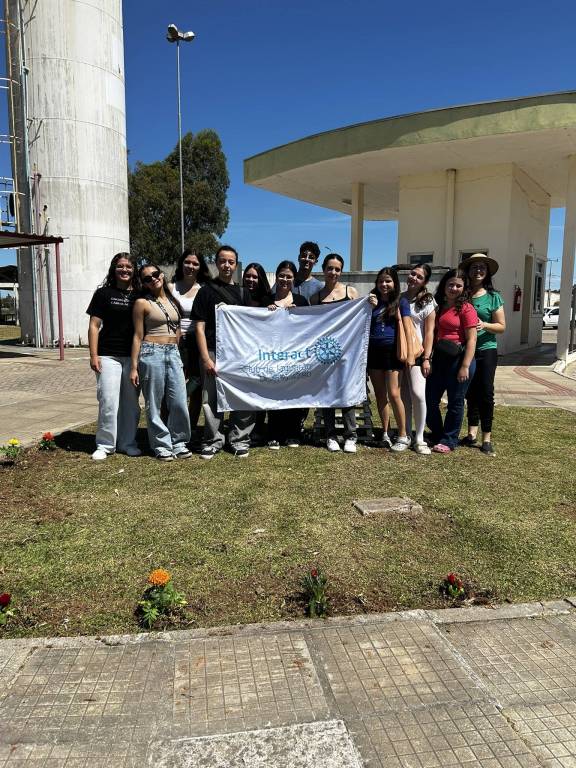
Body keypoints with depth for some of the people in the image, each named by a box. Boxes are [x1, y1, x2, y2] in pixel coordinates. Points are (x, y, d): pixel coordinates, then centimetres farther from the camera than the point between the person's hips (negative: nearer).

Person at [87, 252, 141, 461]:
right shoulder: (104, 293, 3)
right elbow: (94, 325, 1)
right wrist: (94, 355, -7)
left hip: (133, 355, 3)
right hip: (108, 355, -2)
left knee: (131, 401, 7)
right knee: (109, 401, -6)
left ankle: (127, 442, 19)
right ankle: (105, 445, 7)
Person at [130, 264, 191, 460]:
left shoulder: (172, 300, 14)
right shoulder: (142, 303, -1)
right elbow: (138, 336, -1)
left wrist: (179, 356, 14)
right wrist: (134, 367, -4)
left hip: (173, 353, 5)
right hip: (152, 354, -4)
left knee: (180, 402, 0)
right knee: (154, 404, 2)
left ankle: (179, 442, 16)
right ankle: (162, 446, 14)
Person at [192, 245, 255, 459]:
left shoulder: (242, 292, 14)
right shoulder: (206, 291, 2)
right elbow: (200, 328, -2)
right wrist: (206, 358, -10)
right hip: (214, 353, -3)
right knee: (211, 399, 1)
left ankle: (239, 439, 17)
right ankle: (213, 440, 15)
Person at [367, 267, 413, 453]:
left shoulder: (401, 301, 2)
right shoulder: (372, 300, 13)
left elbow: (407, 328, -3)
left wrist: (410, 354, -12)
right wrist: (370, 307, -6)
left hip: (392, 351, -4)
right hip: (374, 351, 4)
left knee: (393, 394, -9)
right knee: (380, 394, 7)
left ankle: (403, 436, 2)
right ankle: (385, 434, 17)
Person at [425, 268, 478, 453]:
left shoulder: (466, 309, -7)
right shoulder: (439, 307, 14)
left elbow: (471, 339, -13)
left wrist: (465, 366, -19)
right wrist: (428, 358, 12)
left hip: (458, 359, -7)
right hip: (439, 358, 7)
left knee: (455, 402, 4)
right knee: (430, 400, 9)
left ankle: (449, 441, 17)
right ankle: (437, 435, 27)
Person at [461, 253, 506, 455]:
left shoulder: (493, 297, 0)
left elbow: (502, 326, 0)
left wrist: (484, 325, -18)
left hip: (486, 350, -2)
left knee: (486, 393, -3)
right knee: (471, 392, 9)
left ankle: (487, 438, 3)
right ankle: (472, 433, 17)